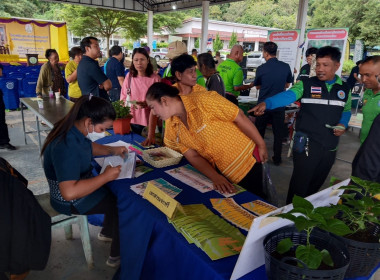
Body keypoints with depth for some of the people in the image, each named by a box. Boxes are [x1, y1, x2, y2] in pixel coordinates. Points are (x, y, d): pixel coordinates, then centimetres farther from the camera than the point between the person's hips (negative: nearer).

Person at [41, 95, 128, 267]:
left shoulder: (74, 128, -7)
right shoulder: (66, 147, -35)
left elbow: (89, 146, 15)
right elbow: (70, 192, -40)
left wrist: (112, 150, 0)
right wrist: (105, 177, -31)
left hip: (79, 181, 9)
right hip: (71, 201, -9)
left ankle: (107, 232, 32)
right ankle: (117, 256, 15)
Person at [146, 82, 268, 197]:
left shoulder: (203, 100, -25)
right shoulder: (171, 130, -5)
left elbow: (239, 117, -19)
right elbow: (193, 156, -6)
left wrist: (261, 145, -11)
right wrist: (216, 178, -20)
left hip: (244, 162, -5)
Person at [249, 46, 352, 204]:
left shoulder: (344, 89, 8)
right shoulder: (306, 84, -5)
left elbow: (346, 110, 22)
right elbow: (288, 95, -24)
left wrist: (343, 124, -1)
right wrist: (266, 103, -43)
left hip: (330, 146, 4)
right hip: (306, 143, -4)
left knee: (316, 184, 17)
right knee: (300, 183, 0)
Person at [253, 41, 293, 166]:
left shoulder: (261, 68, -12)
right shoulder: (286, 67, -6)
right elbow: (287, 85, 9)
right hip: (279, 105, 1)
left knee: (259, 132, 14)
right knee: (278, 133, 12)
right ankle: (277, 159, 19)